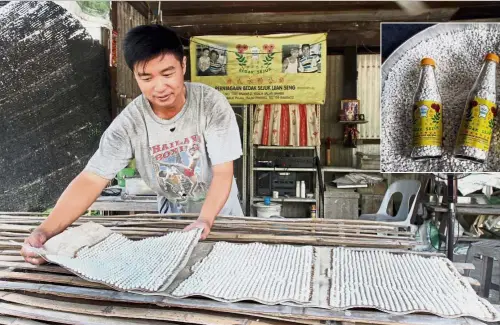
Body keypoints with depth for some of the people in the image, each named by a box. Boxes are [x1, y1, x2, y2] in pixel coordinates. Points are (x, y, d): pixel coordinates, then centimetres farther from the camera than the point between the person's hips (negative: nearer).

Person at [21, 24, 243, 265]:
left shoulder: (211, 103, -26)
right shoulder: (129, 123, -22)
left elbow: (223, 172, -26)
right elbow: (92, 179, -25)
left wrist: (205, 220, -43)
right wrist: (45, 231, -39)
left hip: (219, 208, 0)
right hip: (172, 211, 1)